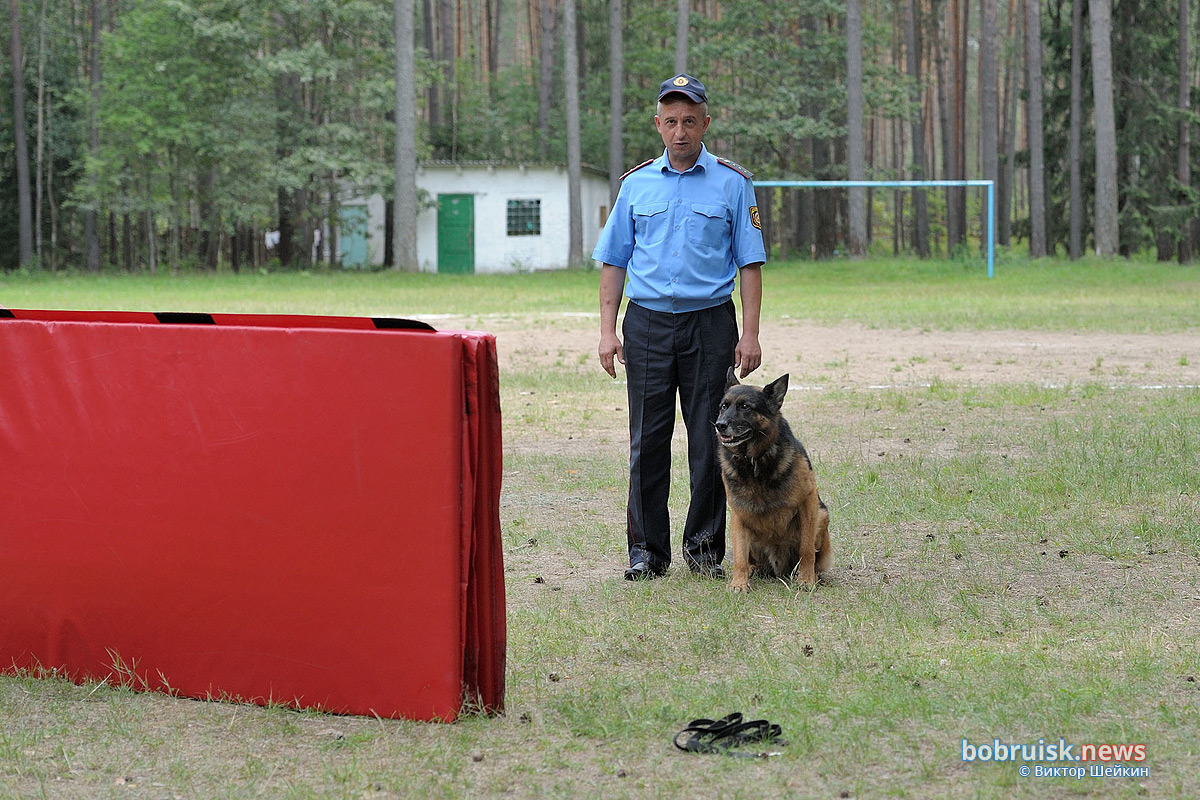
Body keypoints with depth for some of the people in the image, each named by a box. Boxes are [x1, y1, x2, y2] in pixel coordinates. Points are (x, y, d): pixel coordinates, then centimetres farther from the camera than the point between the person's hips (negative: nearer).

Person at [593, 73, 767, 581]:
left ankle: (705, 547, 12)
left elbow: (749, 263, 3)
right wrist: (607, 330, 2)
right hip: (647, 323, 1)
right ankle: (647, 551, 9)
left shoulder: (732, 183, 4)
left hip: (710, 324, -1)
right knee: (648, 442, 2)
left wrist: (750, 333, -5)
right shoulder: (637, 183, 9)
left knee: (710, 442, 1)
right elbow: (614, 260, 11)